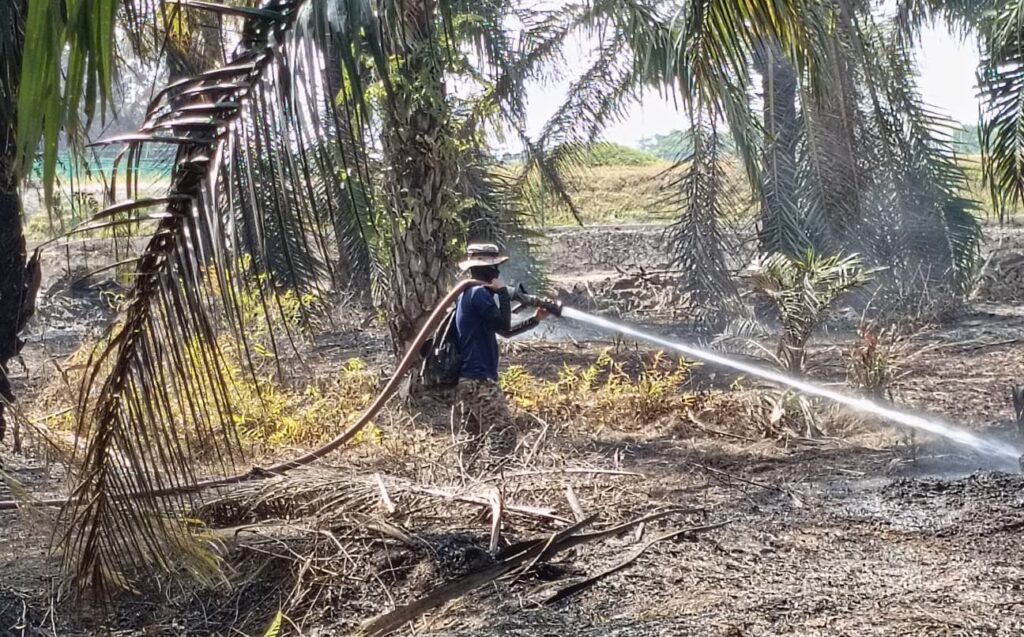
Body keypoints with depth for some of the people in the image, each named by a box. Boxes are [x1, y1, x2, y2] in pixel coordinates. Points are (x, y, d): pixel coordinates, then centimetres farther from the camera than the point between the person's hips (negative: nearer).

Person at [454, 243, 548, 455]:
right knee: (505, 437, -12)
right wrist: (503, 291, -6)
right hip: (479, 380, -10)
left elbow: (504, 332, 23)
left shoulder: (469, 293, 19)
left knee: (473, 438, 14)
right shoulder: (478, 293, -12)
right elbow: (503, 325, -14)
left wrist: (535, 319, 18)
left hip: (468, 379, 10)